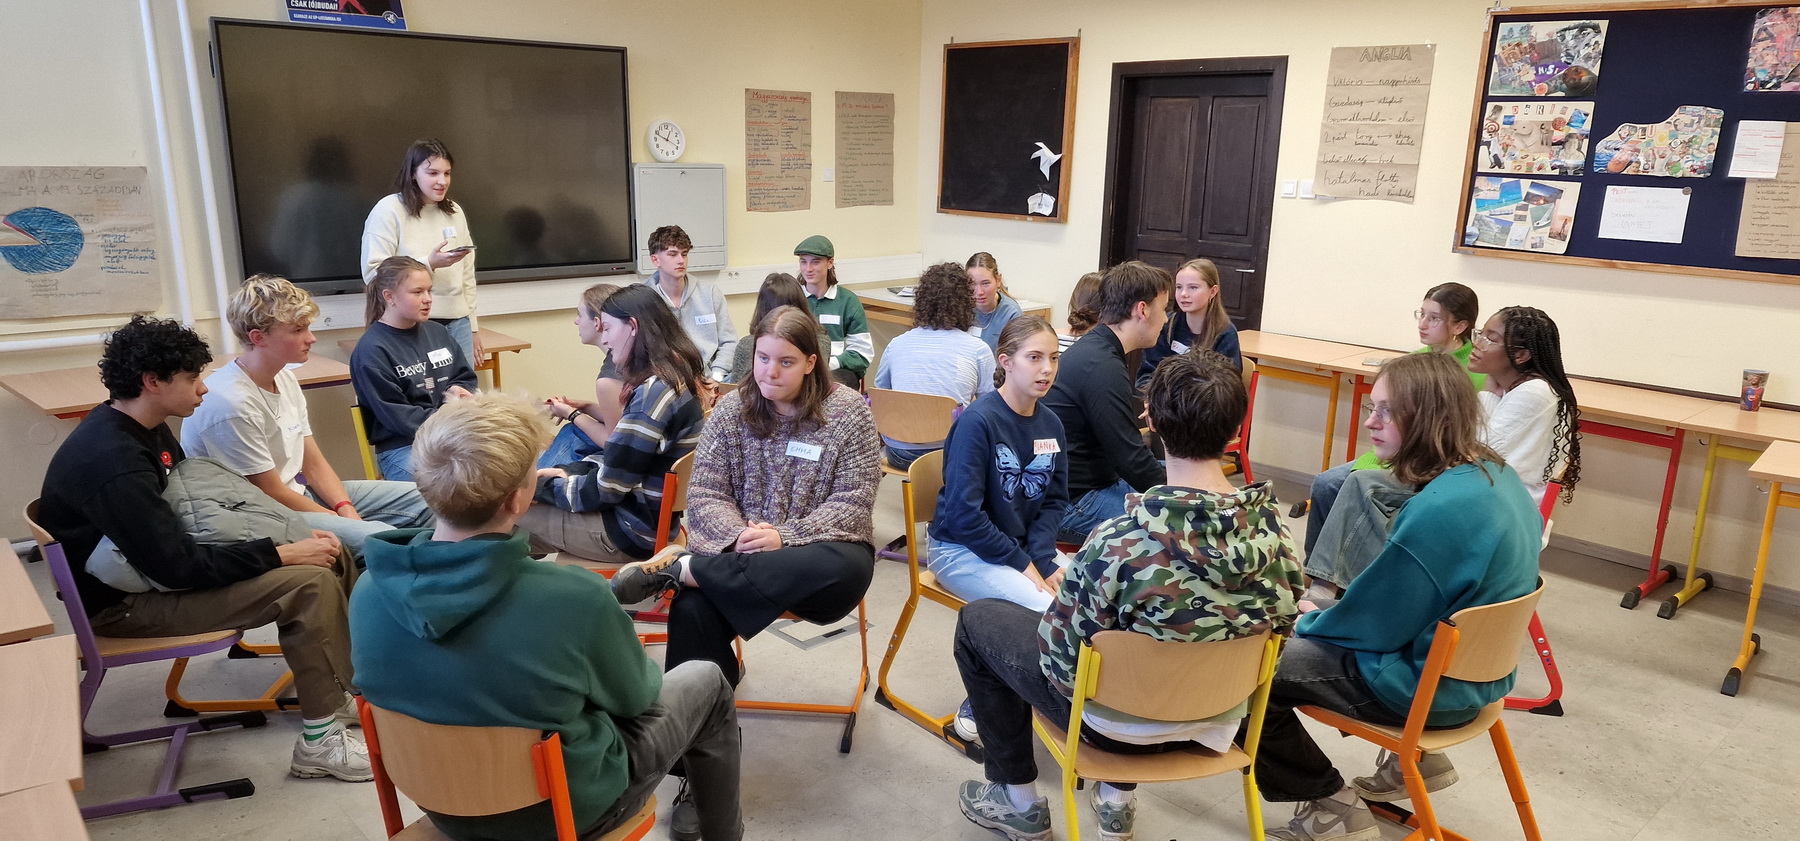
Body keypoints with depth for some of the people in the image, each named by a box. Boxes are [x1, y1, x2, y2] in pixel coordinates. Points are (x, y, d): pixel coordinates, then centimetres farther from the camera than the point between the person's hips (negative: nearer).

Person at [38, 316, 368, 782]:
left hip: (160, 561, 10)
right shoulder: (113, 462, -29)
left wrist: (295, 536, -3)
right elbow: (178, 566, -29)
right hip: (124, 601, -10)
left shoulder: (141, 428, 2)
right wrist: (283, 553, -21)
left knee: (328, 554, 3)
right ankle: (319, 743, -13)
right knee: (310, 584, -23)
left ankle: (349, 687, 14)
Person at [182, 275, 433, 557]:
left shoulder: (285, 378, 3)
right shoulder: (231, 404, -24)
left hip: (300, 492, 9)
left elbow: (313, 462, 7)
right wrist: (343, 522, -10)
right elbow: (272, 493, -18)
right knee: (380, 537, -30)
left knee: (422, 499, 4)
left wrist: (346, 509, -8)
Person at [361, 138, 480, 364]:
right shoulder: (388, 210, -5)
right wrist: (429, 263, -19)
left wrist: (471, 325, 16)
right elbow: (373, 273, -11)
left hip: (457, 323, 5)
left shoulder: (455, 212, 12)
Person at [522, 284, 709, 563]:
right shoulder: (674, 377, 4)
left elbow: (606, 488, -21)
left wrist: (541, 486, -6)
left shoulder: (654, 392, -25)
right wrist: (567, 471, 3)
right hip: (658, 515, 9)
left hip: (637, 530, -9)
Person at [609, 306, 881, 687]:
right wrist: (738, 537, -20)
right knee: (691, 609, -33)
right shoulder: (730, 410, 4)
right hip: (738, 551, 1)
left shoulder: (847, 411, -3)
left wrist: (785, 537, -21)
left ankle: (679, 567, -28)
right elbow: (704, 495, 1)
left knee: (842, 569, -39)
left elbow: (853, 503, -8)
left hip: (818, 548, 0)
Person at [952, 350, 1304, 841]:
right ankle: (1117, 800, 36)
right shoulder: (1273, 525, -17)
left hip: (1119, 721, -5)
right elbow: (1279, 627, -2)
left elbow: (1060, 655, -22)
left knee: (979, 619, 14)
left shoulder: (1123, 541, -33)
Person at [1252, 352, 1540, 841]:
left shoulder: (1438, 511, -31)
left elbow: (1377, 625, -21)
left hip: (1426, 687, -9)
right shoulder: (1498, 475, -2)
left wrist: (1309, 621, -2)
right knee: (1309, 628, 28)